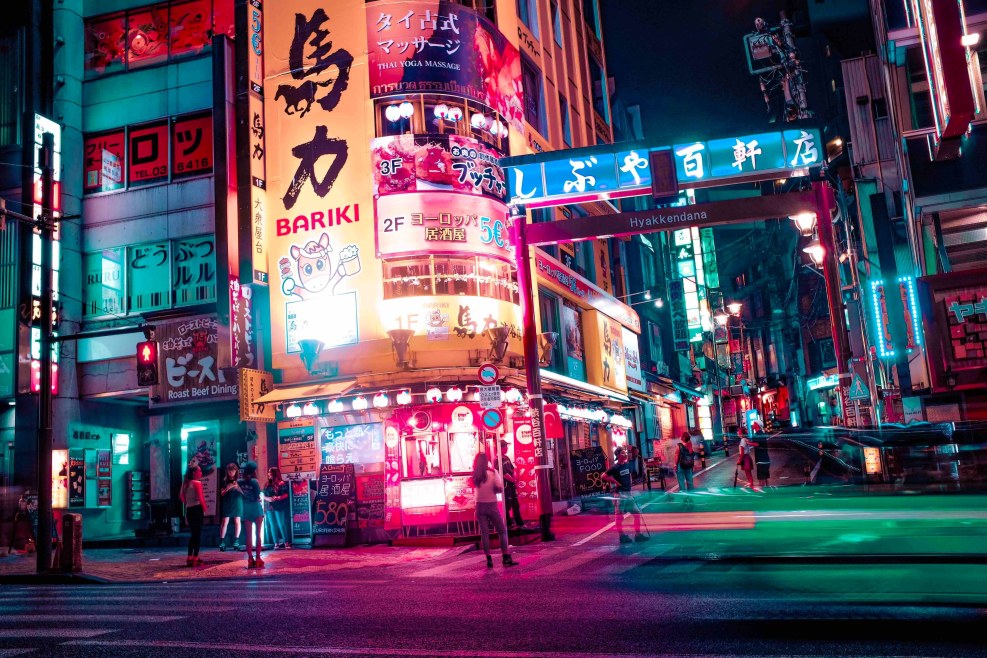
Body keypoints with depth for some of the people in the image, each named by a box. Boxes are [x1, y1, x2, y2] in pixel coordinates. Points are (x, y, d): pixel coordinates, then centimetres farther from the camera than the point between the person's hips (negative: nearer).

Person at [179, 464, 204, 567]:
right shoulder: (197, 483, -11)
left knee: (193, 534, 16)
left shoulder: (186, 483, 13)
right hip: (197, 509, -8)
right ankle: (195, 558, -3)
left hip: (189, 510, 8)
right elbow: (200, 497, -17)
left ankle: (190, 558, 16)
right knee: (198, 534, -2)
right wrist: (204, 509, -9)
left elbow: (181, 496, 14)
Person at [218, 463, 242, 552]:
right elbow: (222, 493, 7)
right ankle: (222, 542, -3)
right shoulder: (225, 480, 6)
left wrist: (237, 487, -16)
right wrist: (227, 488, -11)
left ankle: (236, 541, 7)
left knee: (237, 521, 1)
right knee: (225, 522, -5)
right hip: (227, 503, 0)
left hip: (237, 502, 0)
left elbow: (243, 492, 1)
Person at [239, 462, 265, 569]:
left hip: (246, 509, 4)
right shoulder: (254, 481, -12)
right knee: (258, 534, 1)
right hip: (256, 507, -4)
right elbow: (258, 496, -12)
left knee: (249, 535, 7)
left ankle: (250, 559, 7)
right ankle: (257, 559, -2)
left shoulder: (241, 482, 2)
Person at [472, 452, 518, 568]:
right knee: (502, 531, 6)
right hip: (491, 505, -3)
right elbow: (499, 488, -15)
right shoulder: (492, 473, -11)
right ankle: (506, 558, 2)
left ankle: (489, 560, 4)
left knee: (484, 533, 5)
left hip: (480, 506, 3)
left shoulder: (475, 476, -2)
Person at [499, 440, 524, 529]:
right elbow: (505, 474, -18)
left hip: (512, 484, 8)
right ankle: (508, 525, 10)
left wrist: (515, 481, 0)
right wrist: (514, 481, -8)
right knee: (508, 505, 0)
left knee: (516, 505, 13)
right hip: (506, 485, -8)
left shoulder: (507, 458, 11)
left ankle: (520, 523, 21)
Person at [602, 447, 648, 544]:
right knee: (619, 516, -1)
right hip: (620, 493, -8)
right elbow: (604, 476, -14)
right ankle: (622, 535, 6)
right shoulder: (615, 468, -13)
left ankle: (638, 534, 16)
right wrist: (615, 482, -12)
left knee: (637, 513, 8)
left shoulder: (627, 465, 7)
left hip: (628, 493, 8)